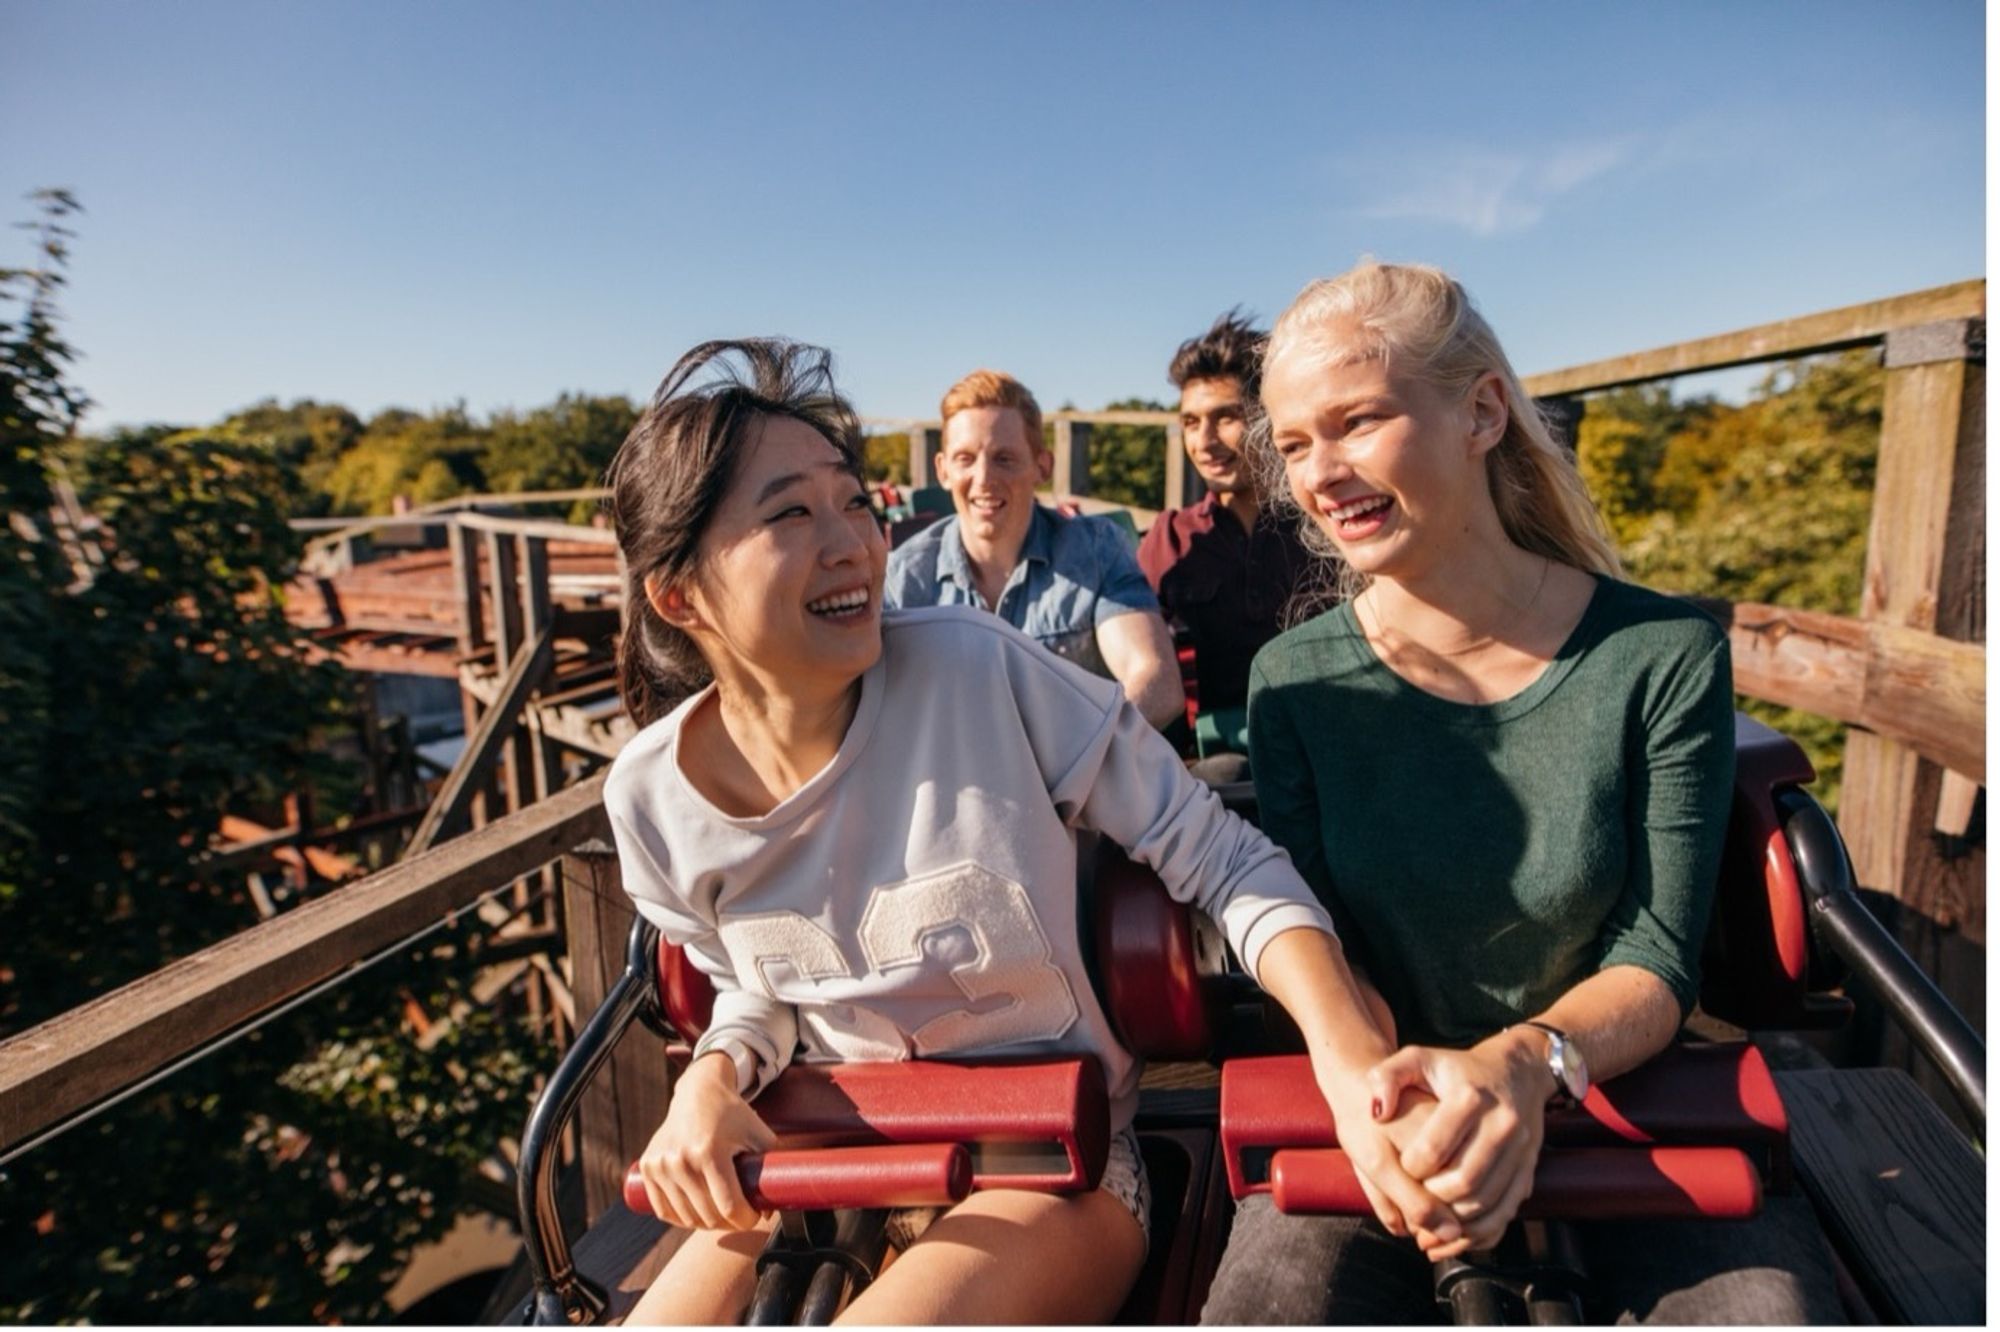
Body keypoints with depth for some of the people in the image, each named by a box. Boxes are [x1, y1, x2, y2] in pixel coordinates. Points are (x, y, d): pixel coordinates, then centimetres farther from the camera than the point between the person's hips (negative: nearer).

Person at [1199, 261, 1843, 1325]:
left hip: (1617, 1098, 1)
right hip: (1389, 1109, 0)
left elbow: (1657, 958, -8)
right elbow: (1321, 940, -4)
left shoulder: (1664, 656, -8)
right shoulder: (1293, 679, -5)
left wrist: (1525, 1060, -28)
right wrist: (1388, 1079, -24)